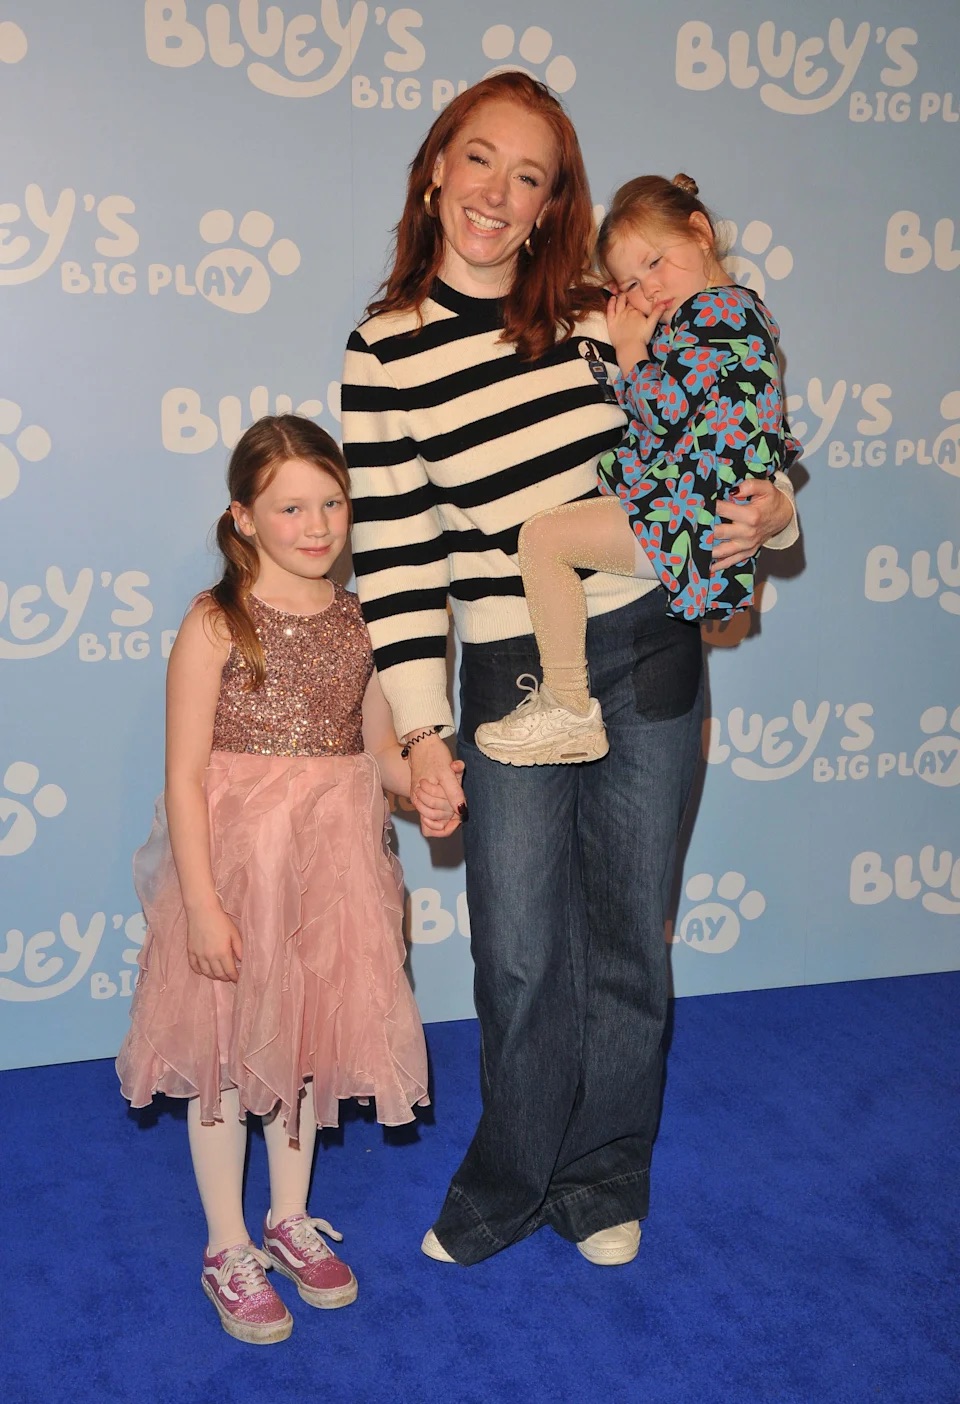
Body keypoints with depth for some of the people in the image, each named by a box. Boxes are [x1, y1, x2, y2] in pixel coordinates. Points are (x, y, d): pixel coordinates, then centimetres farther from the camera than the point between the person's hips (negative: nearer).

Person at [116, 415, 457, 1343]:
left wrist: (422, 787, -13)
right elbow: (185, 775, -14)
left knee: (305, 1041, 18)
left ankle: (291, 1221, 39)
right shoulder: (215, 625, -13)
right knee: (222, 1051, 9)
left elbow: (376, 745, 9)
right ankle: (227, 1251, 27)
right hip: (235, 860, -4)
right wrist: (202, 903, -17)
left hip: (332, 865, 4)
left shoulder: (357, 621, 1)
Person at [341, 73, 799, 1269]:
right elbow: (392, 554, -6)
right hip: (511, 677, -2)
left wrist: (766, 506, -8)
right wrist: (420, 728, -9)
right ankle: (511, 1179, 31)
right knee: (519, 954, 5)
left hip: (648, 655, 2)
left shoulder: (600, 316, 3)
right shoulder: (386, 353, -4)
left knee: (627, 936, 11)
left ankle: (602, 1176, 32)